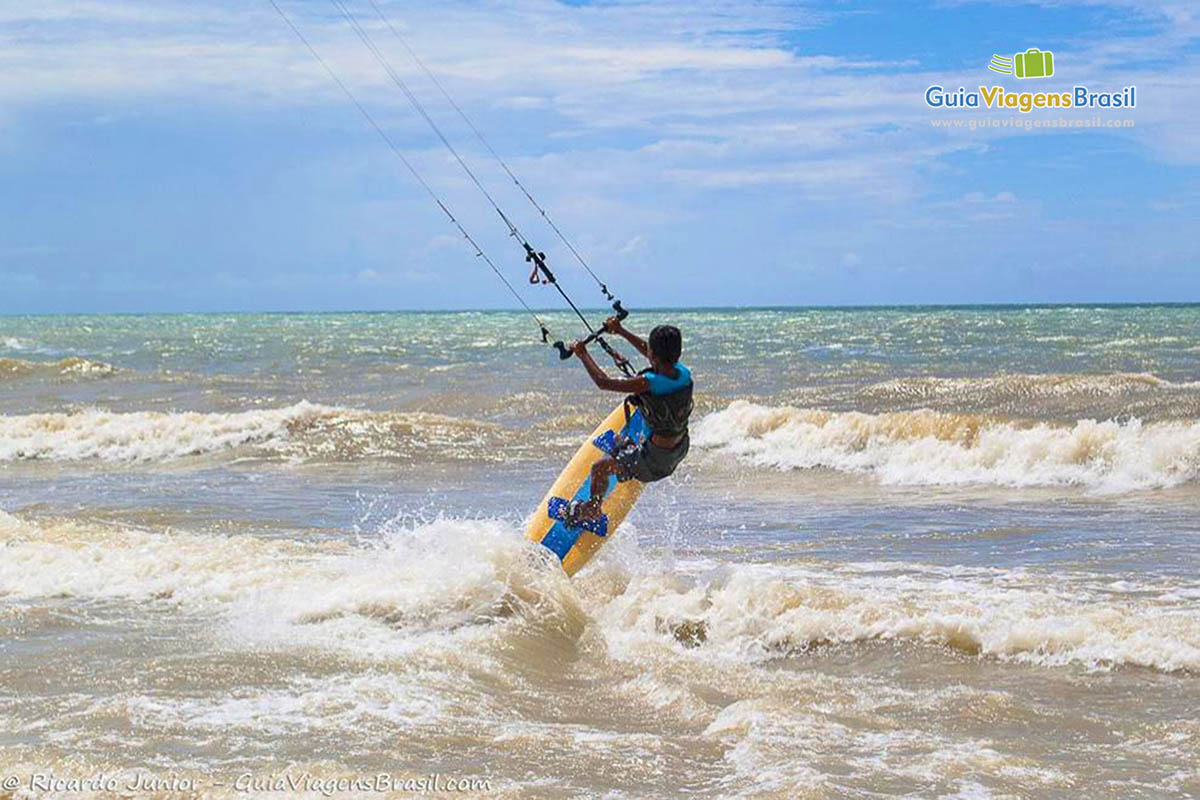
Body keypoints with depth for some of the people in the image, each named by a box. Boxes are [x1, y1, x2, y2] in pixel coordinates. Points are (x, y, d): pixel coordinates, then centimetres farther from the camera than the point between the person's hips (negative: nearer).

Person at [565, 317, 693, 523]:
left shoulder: (650, 383, -32)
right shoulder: (683, 374, -11)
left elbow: (603, 382, -24)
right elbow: (648, 352, 9)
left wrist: (582, 354, -12)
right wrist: (621, 331, 14)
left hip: (658, 459, -7)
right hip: (680, 449, 7)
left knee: (599, 468, 11)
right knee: (619, 442, 32)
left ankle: (593, 509, 33)